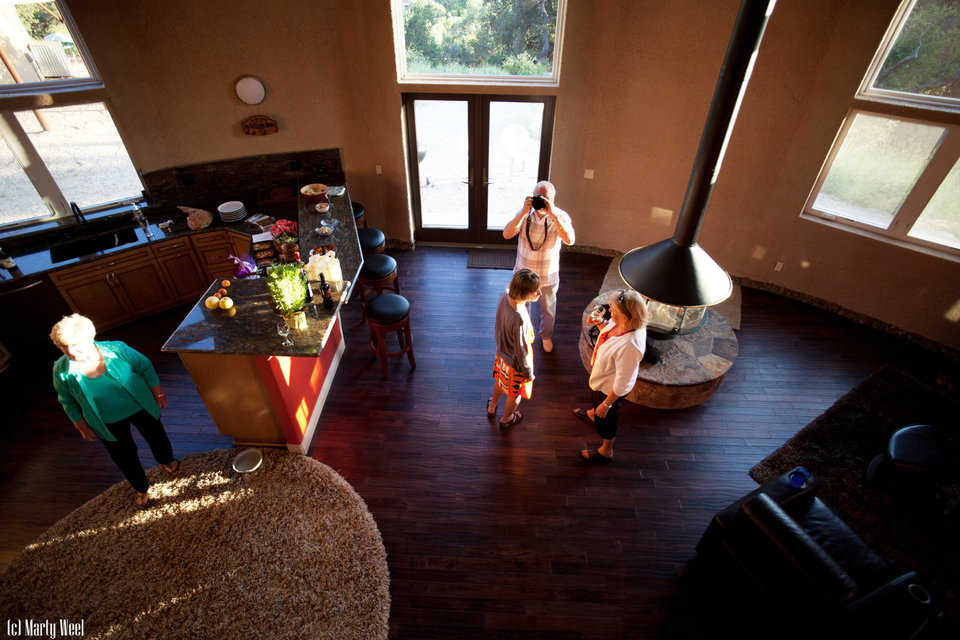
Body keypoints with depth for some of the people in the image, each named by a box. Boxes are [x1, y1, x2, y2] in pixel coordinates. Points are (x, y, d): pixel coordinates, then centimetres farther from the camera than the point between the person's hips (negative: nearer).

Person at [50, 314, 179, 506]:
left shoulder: (115, 350, -26)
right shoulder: (61, 371, -20)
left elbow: (145, 367, -9)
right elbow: (68, 402, -2)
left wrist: (158, 394, -2)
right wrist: (81, 426, 3)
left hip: (139, 408, -1)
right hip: (108, 423, 1)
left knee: (157, 438, 23)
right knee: (124, 457, 18)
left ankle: (167, 461, 57)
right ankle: (141, 488, 44)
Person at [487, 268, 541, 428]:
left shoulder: (505, 296, -22)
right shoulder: (520, 320, -43)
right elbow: (521, 350, -26)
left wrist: (530, 300, -7)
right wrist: (528, 372, -14)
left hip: (501, 352, 7)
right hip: (515, 362, -7)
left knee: (500, 381, 36)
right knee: (515, 393, 26)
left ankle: (491, 408, 65)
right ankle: (506, 419, 55)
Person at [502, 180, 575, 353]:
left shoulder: (560, 216, -17)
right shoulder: (525, 213, -13)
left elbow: (570, 240, -34)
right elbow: (507, 234, -25)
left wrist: (553, 215, -41)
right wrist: (523, 212, -36)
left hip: (548, 275, -1)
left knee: (548, 310, 20)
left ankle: (546, 336, 49)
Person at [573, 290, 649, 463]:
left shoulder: (629, 346, -45)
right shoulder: (623, 323, -21)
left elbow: (622, 383, -32)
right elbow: (610, 329, 5)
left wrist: (607, 404, -20)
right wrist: (600, 323, -14)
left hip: (611, 389, -8)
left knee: (606, 418, 21)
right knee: (597, 400, 39)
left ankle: (606, 451, 51)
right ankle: (593, 414, 74)